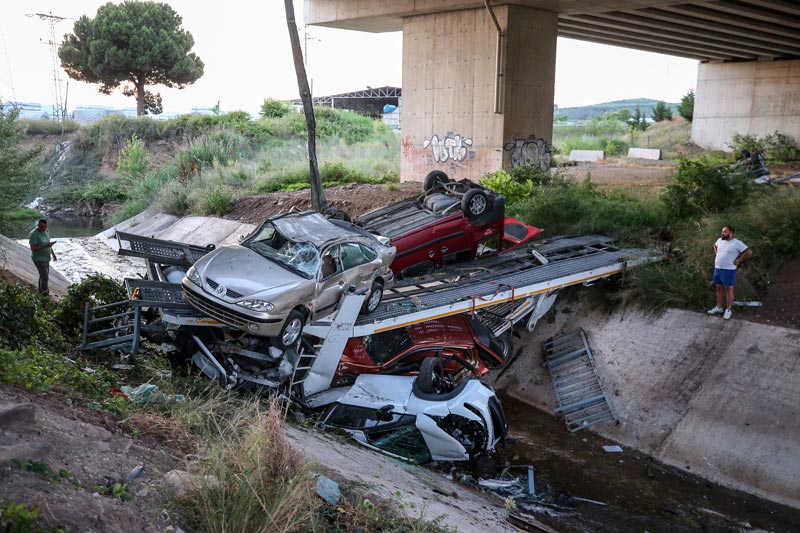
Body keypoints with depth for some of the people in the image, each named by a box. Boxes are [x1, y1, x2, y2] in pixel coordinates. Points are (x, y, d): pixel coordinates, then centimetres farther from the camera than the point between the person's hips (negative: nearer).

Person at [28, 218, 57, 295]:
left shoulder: (44, 231, 3)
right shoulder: (34, 234, -24)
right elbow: (33, 248, -27)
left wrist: (53, 254, 14)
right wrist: (46, 246, -34)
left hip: (45, 258, 9)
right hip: (39, 259, -9)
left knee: (43, 276, 17)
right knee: (45, 277, -7)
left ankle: (41, 292, 30)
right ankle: (45, 296, 1)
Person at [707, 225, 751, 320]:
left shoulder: (737, 243, -15)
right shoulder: (720, 240, 7)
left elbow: (749, 252, -16)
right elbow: (715, 246, 29)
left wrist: (738, 261, -12)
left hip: (728, 270, -7)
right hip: (717, 268, 7)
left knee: (728, 290, 2)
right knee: (719, 288, 14)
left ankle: (728, 310, 10)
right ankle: (719, 308, 24)